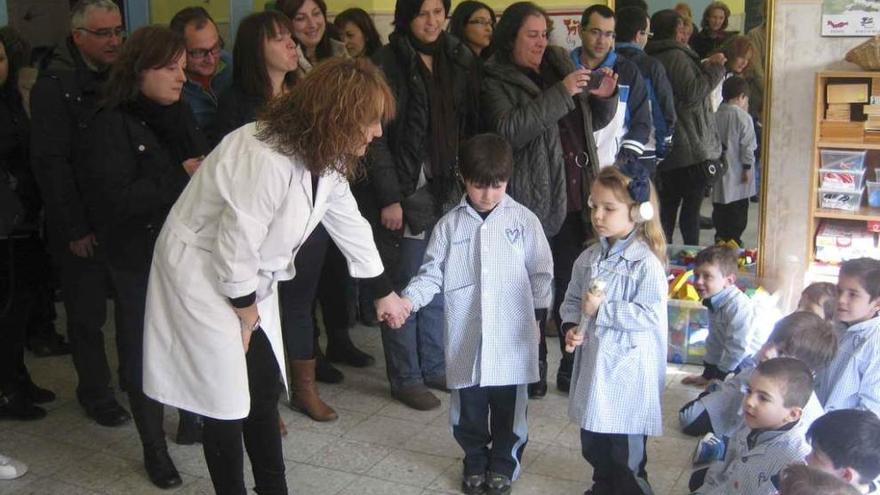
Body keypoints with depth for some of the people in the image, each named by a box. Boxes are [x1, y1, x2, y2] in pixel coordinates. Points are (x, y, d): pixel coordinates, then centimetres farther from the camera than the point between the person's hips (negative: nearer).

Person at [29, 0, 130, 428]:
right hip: (82, 226, -5)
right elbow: (50, 163, -12)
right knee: (87, 313, 7)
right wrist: (74, 228, -14)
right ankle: (94, 392, 23)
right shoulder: (54, 86, -9)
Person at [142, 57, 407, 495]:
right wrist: (244, 308, -10)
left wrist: (383, 291, 18)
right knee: (226, 401, -1)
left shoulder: (325, 156, -2)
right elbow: (235, 241, -26)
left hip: (251, 278, 9)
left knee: (265, 389, 12)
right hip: (202, 274, -8)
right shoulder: (267, 159, -33)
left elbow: (349, 224, 10)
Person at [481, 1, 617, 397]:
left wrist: (604, 97, 1)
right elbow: (509, 130, -20)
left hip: (575, 199, 5)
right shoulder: (495, 82, -2)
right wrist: (561, 93, -21)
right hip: (534, 201, -5)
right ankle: (534, 371, 18)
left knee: (574, 287, 6)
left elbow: (593, 122, 22)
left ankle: (573, 370, 19)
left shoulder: (559, 65, 14)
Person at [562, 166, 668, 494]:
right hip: (592, 361, 7)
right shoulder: (588, 258, 5)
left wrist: (603, 309, -22)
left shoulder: (646, 263, -15)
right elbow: (571, 300, 14)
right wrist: (571, 326, -5)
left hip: (627, 367, -7)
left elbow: (650, 314, -22)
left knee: (626, 452, 5)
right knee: (592, 442, 22)